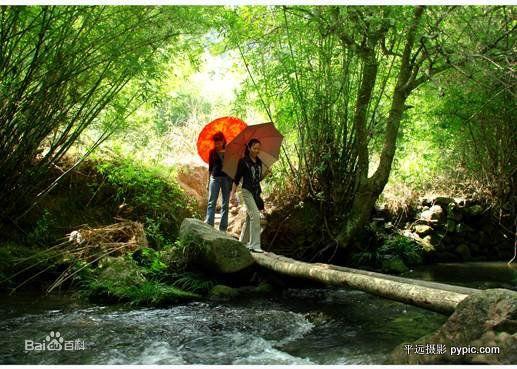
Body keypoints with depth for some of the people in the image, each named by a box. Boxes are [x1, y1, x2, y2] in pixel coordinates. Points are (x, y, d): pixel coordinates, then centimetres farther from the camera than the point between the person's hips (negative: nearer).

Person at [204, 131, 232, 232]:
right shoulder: (212, 152, 7)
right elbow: (210, 167, 12)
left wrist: (233, 181, -3)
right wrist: (209, 181, 9)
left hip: (227, 178, 0)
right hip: (215, 177, 0)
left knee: (225, 204, 3)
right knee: (211, 202, -8)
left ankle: (223, 228, 7)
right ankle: (208, 225, -12)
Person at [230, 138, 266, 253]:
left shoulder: (259, 162, 11)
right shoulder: (243, 161, -6)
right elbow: (237, 179, -6)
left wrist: (264, 174, 5)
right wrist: (233, 193, -10)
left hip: (256, 191, 7)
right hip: (247, 191, -7)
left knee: (249, 218, 11)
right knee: (255, 215, -16)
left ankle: (243, 241, 24)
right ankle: (254, 245, -13)